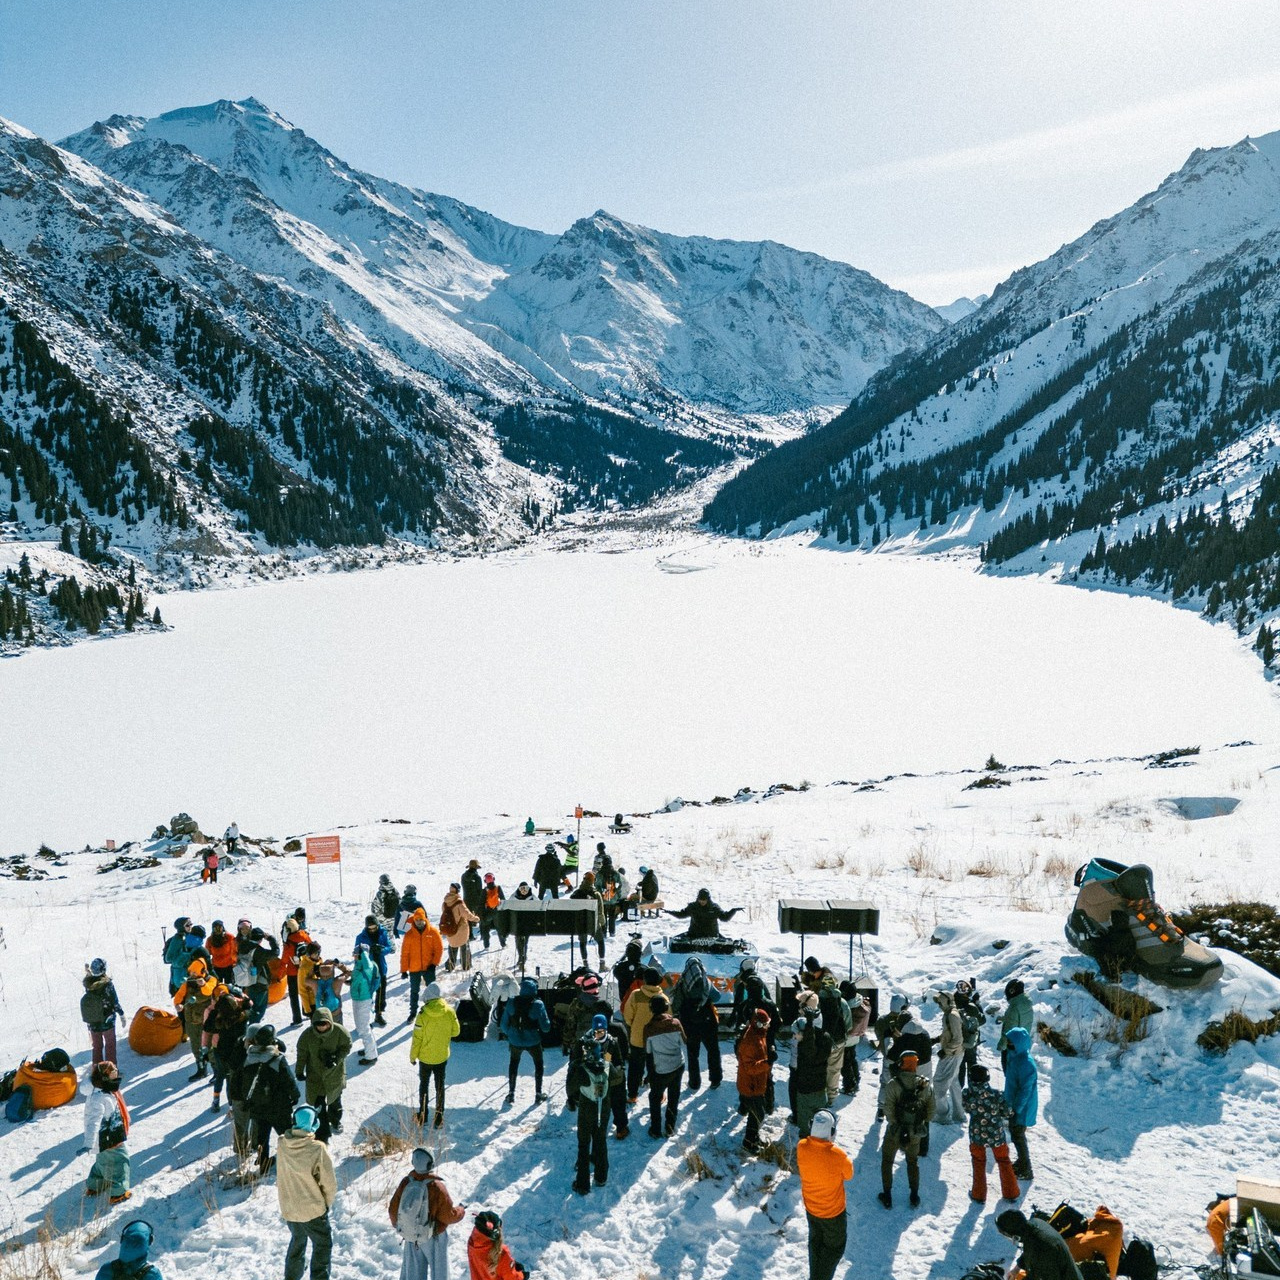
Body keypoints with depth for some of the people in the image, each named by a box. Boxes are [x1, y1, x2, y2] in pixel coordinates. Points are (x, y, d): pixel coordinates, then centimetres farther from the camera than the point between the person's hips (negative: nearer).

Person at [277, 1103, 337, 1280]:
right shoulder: (317, 1149, -25)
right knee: (322, 1246, 16)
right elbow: (329, 1183, -15)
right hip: (313, 1209, -5)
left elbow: (280, 1176, 1)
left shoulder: (283, 1144, -13)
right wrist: (327, 1204, 2)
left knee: (297, 1242, 28)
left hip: (288, 1207, 5)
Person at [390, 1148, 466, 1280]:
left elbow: (393, 1209, -3)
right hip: (434, 1238, -4)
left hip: (410, 1236, 4)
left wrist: (397, 1225, 18)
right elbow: (448, 1216, -20)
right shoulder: (436, 1187, -28)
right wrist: (461, 1210, 1)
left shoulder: (406, 1182, -15)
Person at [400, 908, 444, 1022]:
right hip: (414, 968, 1)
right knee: (414, 991, 13)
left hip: (428, 968, -1)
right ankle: (413, 1012, 28)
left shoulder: (433, 931, -7)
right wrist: (404, 970, -5)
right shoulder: (409, 934, -6)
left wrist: (434, 963, -12)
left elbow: (439, 948, -4)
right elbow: (404, 953, -4)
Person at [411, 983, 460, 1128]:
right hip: (442, 1057, 2)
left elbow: (417, 1038, -15)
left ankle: (422, 1115, 24)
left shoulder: (423, 1015, -22)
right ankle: (439, 1117, 19)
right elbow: (456, 1031, 0)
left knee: (424, 1085, 18)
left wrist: (413, 1056, 0)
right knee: (440, 1086, 15)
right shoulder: (449, 1012, -14)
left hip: (425, 1057, -2)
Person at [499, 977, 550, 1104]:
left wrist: (508, 1034, 18)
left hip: (515, 1041, 2)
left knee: (514, 1063, 26)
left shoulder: (511, 1003, -10)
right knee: (538, 1063, 22)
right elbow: (545, 1027, -14)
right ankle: (538, 1093, 23)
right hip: (533, 1041, -2)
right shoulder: (538, 1004, -18)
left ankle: (511, 1093, 28)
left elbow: (504, 1025, -1)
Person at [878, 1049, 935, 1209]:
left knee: (887, 1161, 18)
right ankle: (915, 1197, 32)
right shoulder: (925, 1085, -11)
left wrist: (895, 1125, -8)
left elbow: (888, 1109, -23)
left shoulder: (894, 1084, -22)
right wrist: (924, 1124, 11)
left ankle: (887, 1197, 23)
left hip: (895, 1131, -3)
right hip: (915, 1133, 3)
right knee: (913, 1162, 25)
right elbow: (931, 1110, -3)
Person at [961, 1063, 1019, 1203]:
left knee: (978, 1163, 21)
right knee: (1003, 1161, 21)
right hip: (996, 1134, 0)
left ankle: (979, 1195, 29)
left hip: (977, 1134, 0)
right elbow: (1006, 1113, -11)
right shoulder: (996, 1095, -24)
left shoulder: (967, 1094, -21)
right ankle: (1011, 1192, 33)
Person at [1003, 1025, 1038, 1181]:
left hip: (1022, 1108, -9)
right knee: (1014, 1132, 22)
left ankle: (1026, 1171, 18)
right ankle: (1022, 1161, 40)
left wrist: (1016, 1108, -20)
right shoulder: (1013, 1056, -2)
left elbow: (1025, 1090, -25)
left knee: (1018, 1136, 3)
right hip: (1013, 1104, 9)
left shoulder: (1026, 1064, -30)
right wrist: (1009, 1102, 19)